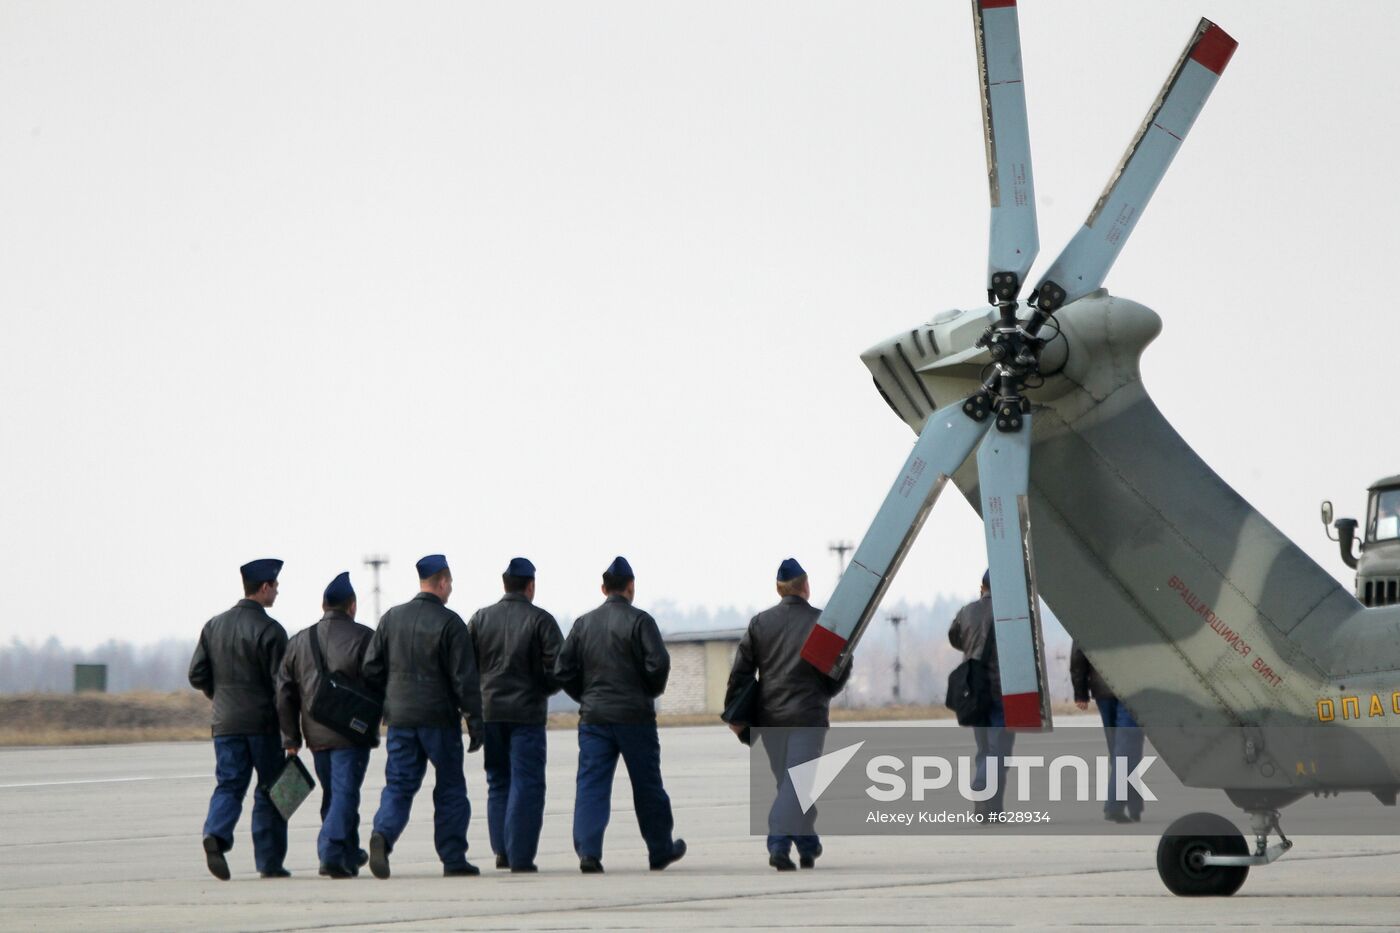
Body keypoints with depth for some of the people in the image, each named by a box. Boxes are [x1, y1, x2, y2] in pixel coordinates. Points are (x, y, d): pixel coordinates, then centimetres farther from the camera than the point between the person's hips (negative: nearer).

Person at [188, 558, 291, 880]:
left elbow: (197, 675, 6)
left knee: (229, 784, 5)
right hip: (263, 721, -4)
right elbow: (281, 681, -13)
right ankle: (269, 862, 7)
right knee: (270, 790, 5)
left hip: (225, 721, 4)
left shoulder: (214, 626, 8)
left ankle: (216, 834, -22)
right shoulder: (269, 630, -10)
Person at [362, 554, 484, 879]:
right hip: (439, 718, -4)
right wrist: (474, 721, -7)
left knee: (398, 785, 6)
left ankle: (383, 834, -21)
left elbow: (371, 669, 7)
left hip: (400, 718, 4)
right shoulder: (449, 623, -9)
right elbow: (464, 678, -11)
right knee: (450, 788, 7)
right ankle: (453, 859, 9)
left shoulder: (392, 618, 6)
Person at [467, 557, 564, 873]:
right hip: (527, 713, -4)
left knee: (498, 783, 15)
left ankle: (502, 850, 12)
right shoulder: (540, 620, -7)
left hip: (489, 712, 4)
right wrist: (544, 689, 8)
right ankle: (520, 856, -7)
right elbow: (559, 666, -11)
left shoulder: (481, 618, 5)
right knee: (526, 784, -2)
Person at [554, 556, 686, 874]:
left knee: (592, 785, 0)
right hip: (635, 716, -3)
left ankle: (588, 851, -15)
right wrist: (652, 692, 4)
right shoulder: (639, 621, -7)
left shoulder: (584, 623, 6)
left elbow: (563, 671, 5)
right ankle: (661, 850, 21)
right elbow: (658, 663, -15)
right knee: (647, 787, 10)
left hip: (593, 716, 3)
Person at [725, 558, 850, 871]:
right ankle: (779, 843, -19)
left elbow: (741, 670, 1)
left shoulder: (760, 623, 3)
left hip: (770, 716, 3)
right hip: (809, 715, -3)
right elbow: (841, 669, 0)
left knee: (787, 783, 14)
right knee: (797, 783, -5)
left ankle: (809, 846, 16)